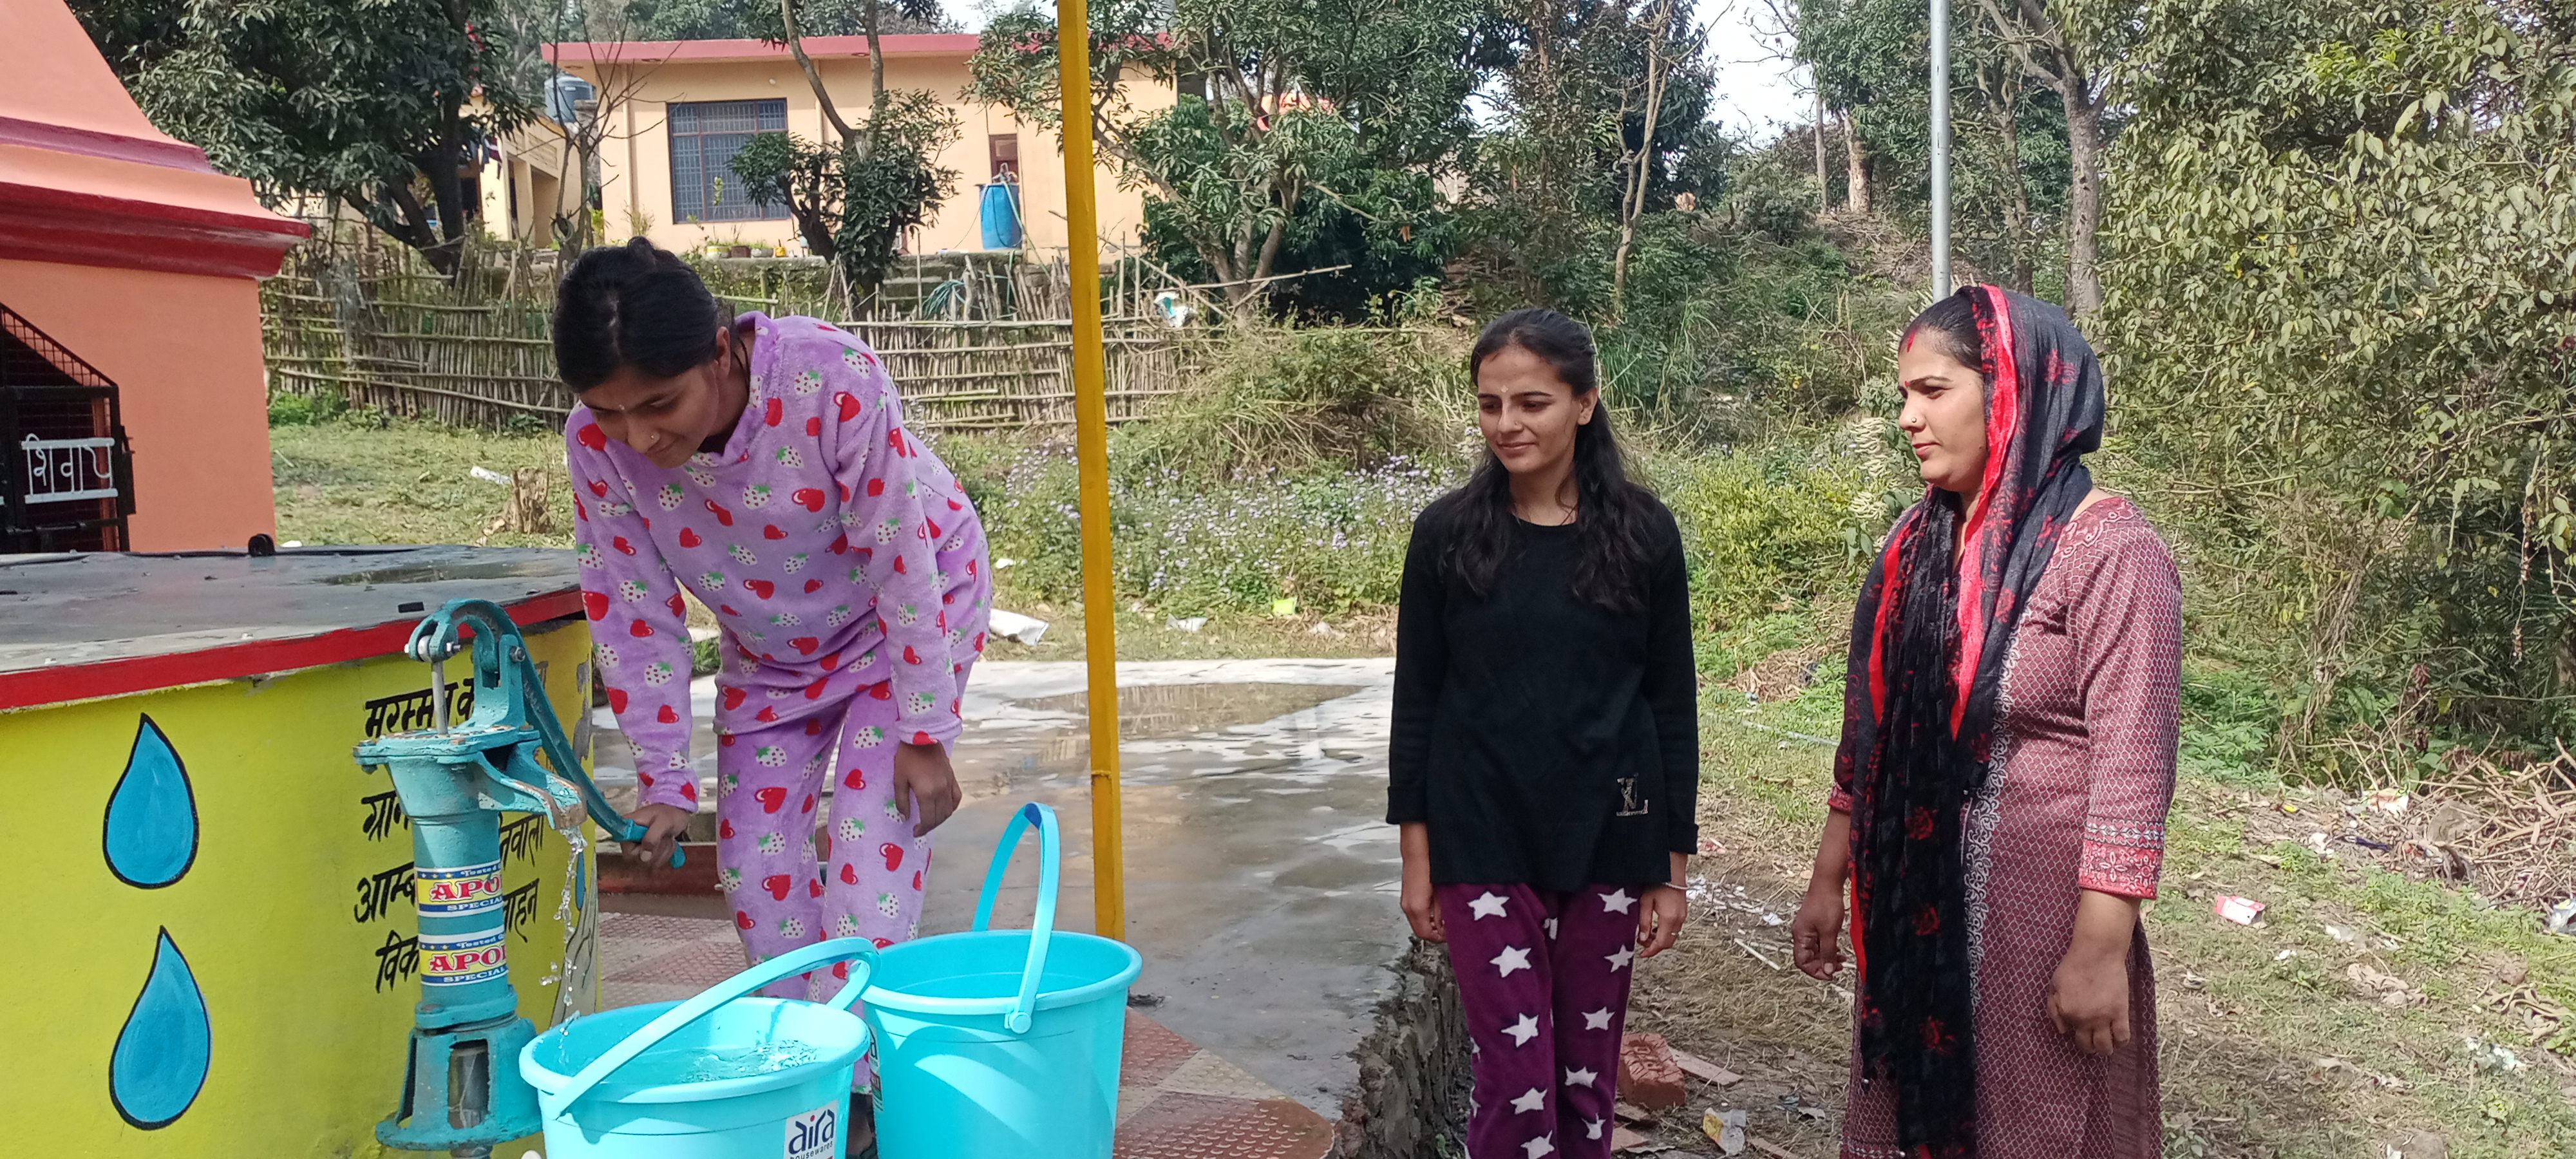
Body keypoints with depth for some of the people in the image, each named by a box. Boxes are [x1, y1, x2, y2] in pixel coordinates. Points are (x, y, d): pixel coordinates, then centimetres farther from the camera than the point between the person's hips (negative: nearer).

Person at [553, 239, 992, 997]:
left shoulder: (833, 378, -36)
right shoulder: (597, 444, -23)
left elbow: (902, 560, -27)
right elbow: (634, 616, -12)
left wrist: (925, 735, -20)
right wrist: (664, 782, -10)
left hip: (909, 608, -4)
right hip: (769, 650, 4)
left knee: (870, 856, -12)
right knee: (755, 870, 4)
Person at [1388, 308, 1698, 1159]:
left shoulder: (1642, 533, -2)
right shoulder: (1447, 533, -3)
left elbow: (1672, 703, 2)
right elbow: (1417, 700, 1)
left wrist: (1673, 864, 2)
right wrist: (1416, 854, 0)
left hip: (1607, 838, 1)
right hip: (1485, 843, -1)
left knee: (1588, 1071, 10)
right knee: (1517, 1079, -2)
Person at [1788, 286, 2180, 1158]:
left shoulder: (2109, 551, -14)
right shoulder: (1917, 542, 5)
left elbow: (2132, 765, -17)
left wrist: (2099, 948, -18)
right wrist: (1828, 880, 12)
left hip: (2037, 914, -6)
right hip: (1909, 905, 6)